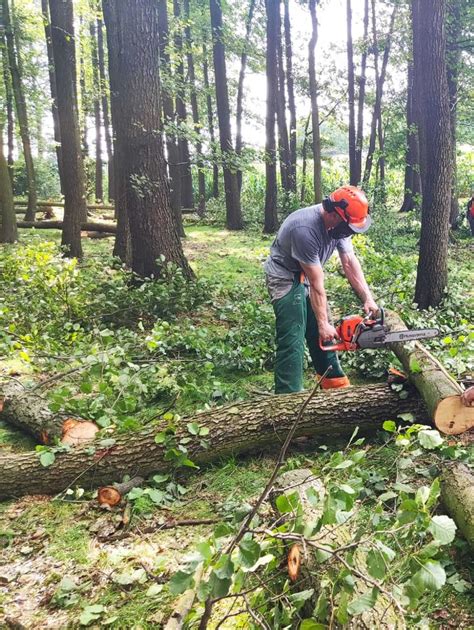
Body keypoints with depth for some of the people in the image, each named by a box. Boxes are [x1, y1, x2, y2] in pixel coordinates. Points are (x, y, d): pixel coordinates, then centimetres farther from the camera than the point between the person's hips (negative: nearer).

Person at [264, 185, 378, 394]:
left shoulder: (339, 224, -10)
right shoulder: (305, 229, -34)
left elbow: (350, 263, -5)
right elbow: (316, 283, -28)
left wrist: (368, 299, -14)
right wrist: (323, 324, -20)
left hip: (306, 277, 8)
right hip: (286, 279, -8)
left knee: (322, 334, 13)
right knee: (292, 340, -13)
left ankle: (335, 383, 26)